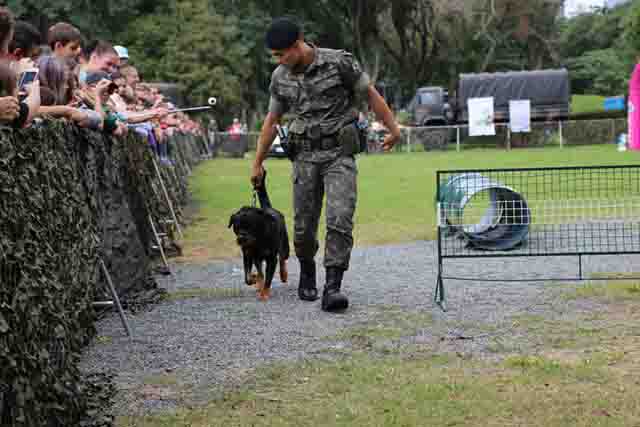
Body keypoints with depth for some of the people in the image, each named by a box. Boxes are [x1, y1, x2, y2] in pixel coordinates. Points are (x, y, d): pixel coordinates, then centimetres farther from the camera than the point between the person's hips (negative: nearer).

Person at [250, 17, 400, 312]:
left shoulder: (339, 63, -12)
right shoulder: (280, 78, 2)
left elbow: (371, 95, -1)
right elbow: (271, 121, 13)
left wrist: (393, 129, 3)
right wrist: (257, 163, 15)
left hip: (340, 154, -3)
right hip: (305, 157, 3)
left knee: (339, 219, -17)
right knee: (303, 225, 4)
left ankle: (332, 288, -18)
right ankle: (307, 273, 31)